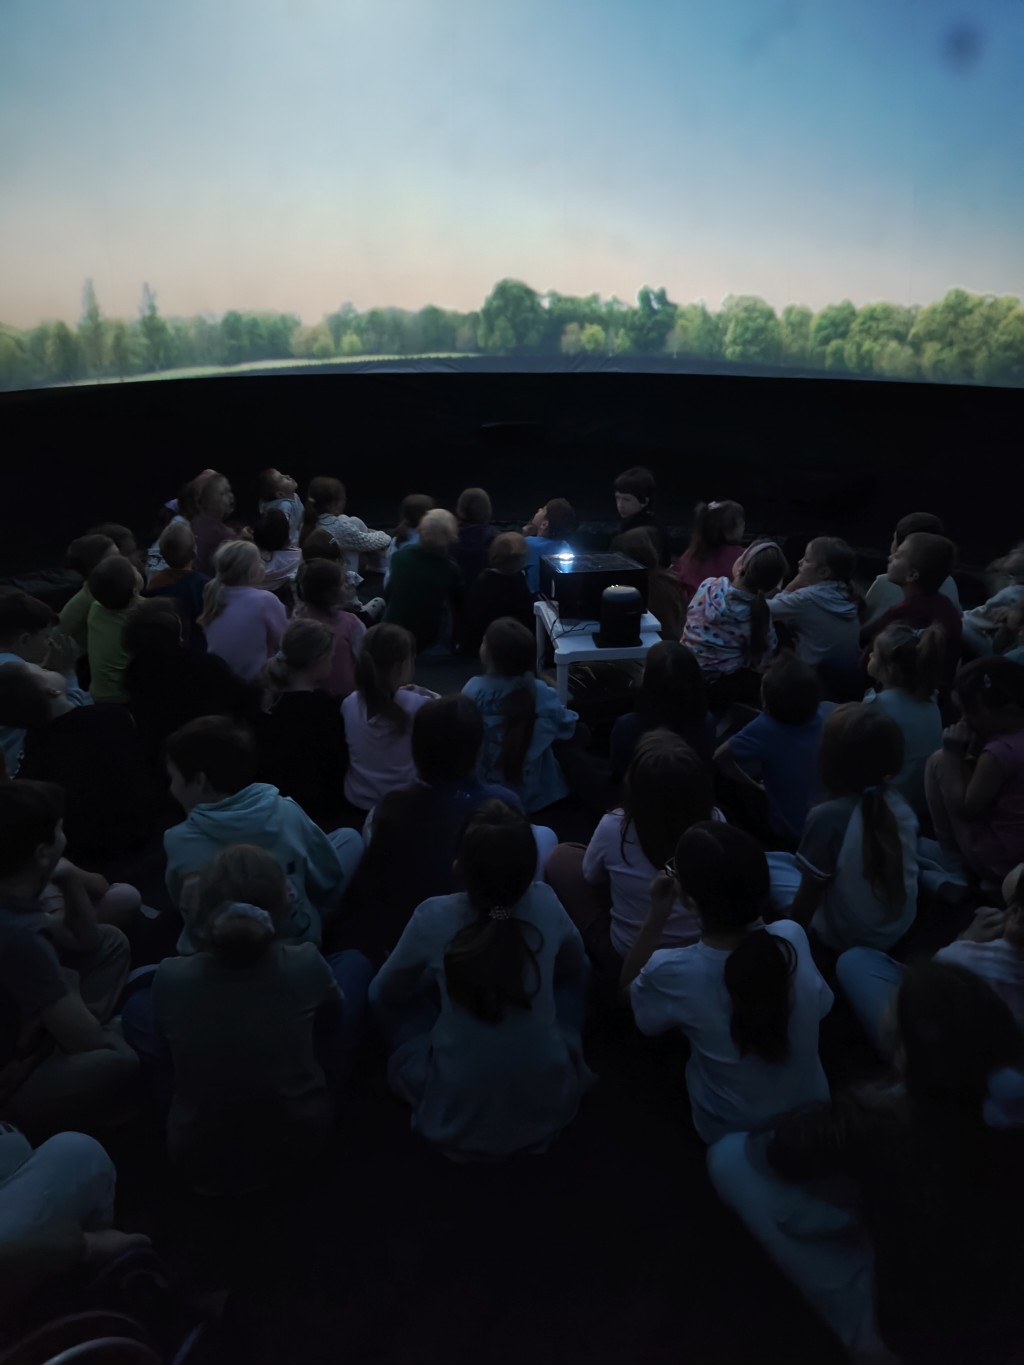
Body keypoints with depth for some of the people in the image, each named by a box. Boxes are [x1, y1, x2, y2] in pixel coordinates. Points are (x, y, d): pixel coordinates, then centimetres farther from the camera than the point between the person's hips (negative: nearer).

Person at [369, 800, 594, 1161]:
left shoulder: (433, 917, -19)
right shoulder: (546, 904, -13)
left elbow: (386, 992, 1)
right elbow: (575, 967, 10)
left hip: (456, 1119, -1)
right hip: (549, 1106, 2)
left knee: (387, 995, 19)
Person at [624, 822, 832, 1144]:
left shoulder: (672, 971, -32)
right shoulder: (793, 936, -25)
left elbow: (628, 993, -7)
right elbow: (821, 1007, -2)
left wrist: (656, 918, -18)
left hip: (731, 1130, -2)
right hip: (813, 1111, 2)